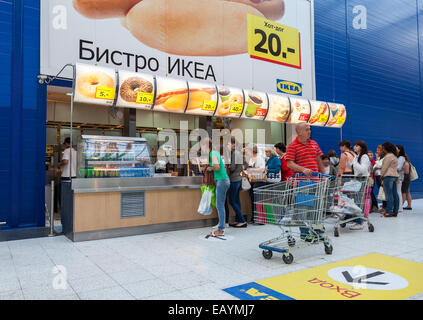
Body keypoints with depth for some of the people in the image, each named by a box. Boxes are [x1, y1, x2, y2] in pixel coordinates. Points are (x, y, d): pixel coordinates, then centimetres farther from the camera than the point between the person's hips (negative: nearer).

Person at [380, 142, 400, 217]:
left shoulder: (388, 156, -11)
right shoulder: (394, 156, 21)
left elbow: (385, 167, -10)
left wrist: (382, 175, 1)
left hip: (388, 176, -10)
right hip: (395, 175, 10)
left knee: (389, 194, -11)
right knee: (395, 194, 8)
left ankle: (389, 212, -12)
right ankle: (395, 211, 11)